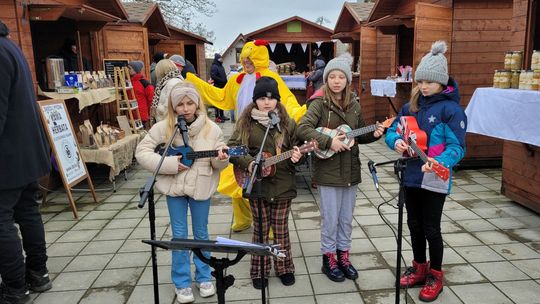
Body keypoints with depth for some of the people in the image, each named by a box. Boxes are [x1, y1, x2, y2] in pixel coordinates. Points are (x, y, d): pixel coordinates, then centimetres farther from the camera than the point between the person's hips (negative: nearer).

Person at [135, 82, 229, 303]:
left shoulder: (211, 129, -7)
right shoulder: (163, 128, -9)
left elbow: (217, 164, -1)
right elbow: (142, 152, -8)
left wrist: (221, 159, -25)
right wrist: (170, 164, -18)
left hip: (200, 187, 0)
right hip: (174, 187, 0)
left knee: (201, 233, 14)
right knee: (179, 235, 10)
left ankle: (204, 277, 32)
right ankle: (182, 282, 26)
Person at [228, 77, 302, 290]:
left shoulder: (287, 123, 2)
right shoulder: (246, 122, -2)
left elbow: (295, 148, 9)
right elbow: (232, 148, -3)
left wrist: (296, 156, -14)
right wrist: (247, 162, -18)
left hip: (282, 184, 1)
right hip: (257, 184, -1)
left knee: (281, 229, 12)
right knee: (260, 229, 10)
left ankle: (284, 268, 30)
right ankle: (259, 271, 25)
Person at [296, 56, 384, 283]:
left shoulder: (354, 105, 7)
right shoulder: (319, 103, -8)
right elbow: (302, 129, -22)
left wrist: (374, 134, -3)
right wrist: (329, 141, -28)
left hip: (350, 170, 5)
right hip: (327, 171, -5)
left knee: (346, 219, 15)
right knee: (330, 219, 5)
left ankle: (343, 256, 32)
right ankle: (329, 259, 23)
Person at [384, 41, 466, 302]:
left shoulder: (451, 109, -13)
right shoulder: (411, 104, 5)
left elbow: (457, 146, -17)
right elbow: (392, 130, 8)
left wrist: (439, 162, -36)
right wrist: (396, 141, -15)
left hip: (435, 179, -6)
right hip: (412, 175, 6)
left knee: (431, 228, 6)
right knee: (414, 224, 17)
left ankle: (435, 275, 27)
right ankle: (419, 268, 36)